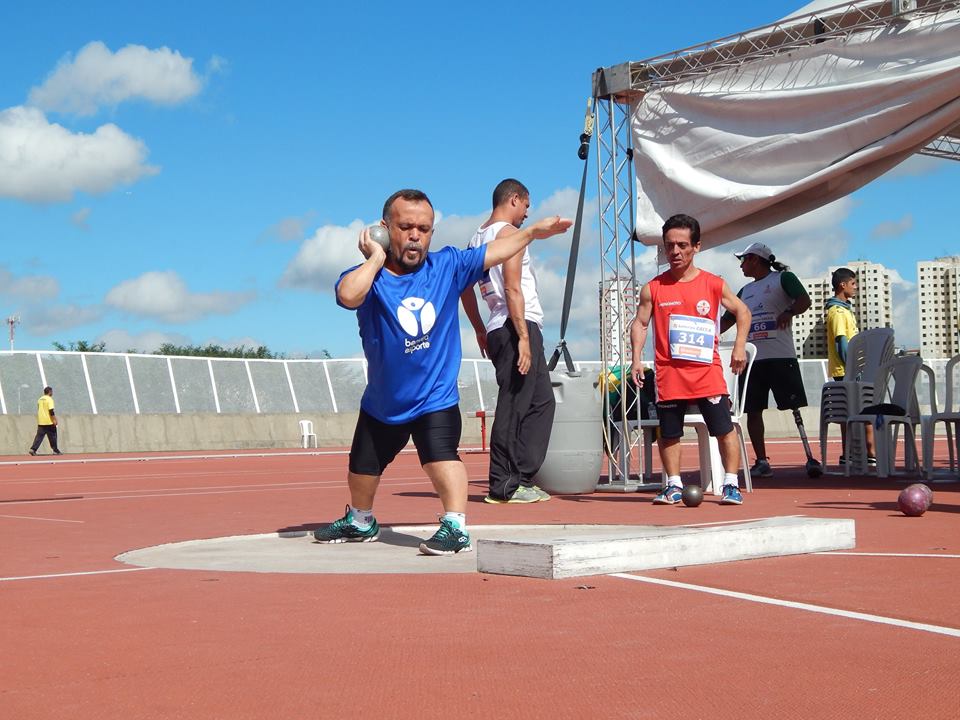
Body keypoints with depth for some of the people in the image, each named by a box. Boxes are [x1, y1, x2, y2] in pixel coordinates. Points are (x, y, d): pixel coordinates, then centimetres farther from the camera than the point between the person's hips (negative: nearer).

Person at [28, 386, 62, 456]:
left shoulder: (40, 399, 13)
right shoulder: (49, 399, -10)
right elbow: (51, 411, -17)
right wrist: (54, 420, -13)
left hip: (41, 422, 6)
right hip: (49, 422, -6)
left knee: (39, 436, 3)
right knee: (52, 436, 5)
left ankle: (33, 449, -10)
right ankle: (55, 450, 11)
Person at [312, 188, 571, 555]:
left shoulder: (448, 266, -4)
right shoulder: (367, 277, -14)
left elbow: (494, 251, 5)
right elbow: (348, 295, -36)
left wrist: (533, 231, 3)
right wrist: (377, 258, -24)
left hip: (435, 398, -1)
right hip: (381, 401, 1)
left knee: (441, 456, -26)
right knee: (362, 467, 19)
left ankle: (455, 526, -23)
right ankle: (360, 521, 44)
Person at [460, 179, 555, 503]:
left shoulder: (476, 239, 19)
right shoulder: (509, 233, -7)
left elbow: (465, 290, 23)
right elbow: (513, 290, -16)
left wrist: (481, 331, 29)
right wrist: (523, 337, -19)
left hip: (497, 330, 9)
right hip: (517, 327, -9)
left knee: (541, 401, 15)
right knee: (514, 408, -7)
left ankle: (521, 478, 14)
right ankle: (505, 486, -4)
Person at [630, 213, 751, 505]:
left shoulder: (714, 284, 3)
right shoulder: (653, 288, 3)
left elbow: (742, 311, 12)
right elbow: (640, 323, 7)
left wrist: (740, 346, 0)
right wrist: (636, 358, -5)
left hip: (707, 371, -1)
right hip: (669, 374, 1)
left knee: (724, 429, -4)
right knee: (668, 433, 7)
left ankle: (731, 484, 6)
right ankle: (674, 485, 20)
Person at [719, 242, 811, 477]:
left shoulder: (783, 278, 3)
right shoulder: (745, 291, 22)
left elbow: (804, 301, -11)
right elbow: (727, 320, 21)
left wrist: (789, 312, -30)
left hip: (781, 357, -6)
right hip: (752, 359, 6)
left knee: (794, 407, -6)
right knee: (753, 411, 3)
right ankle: (761, 462, 8)